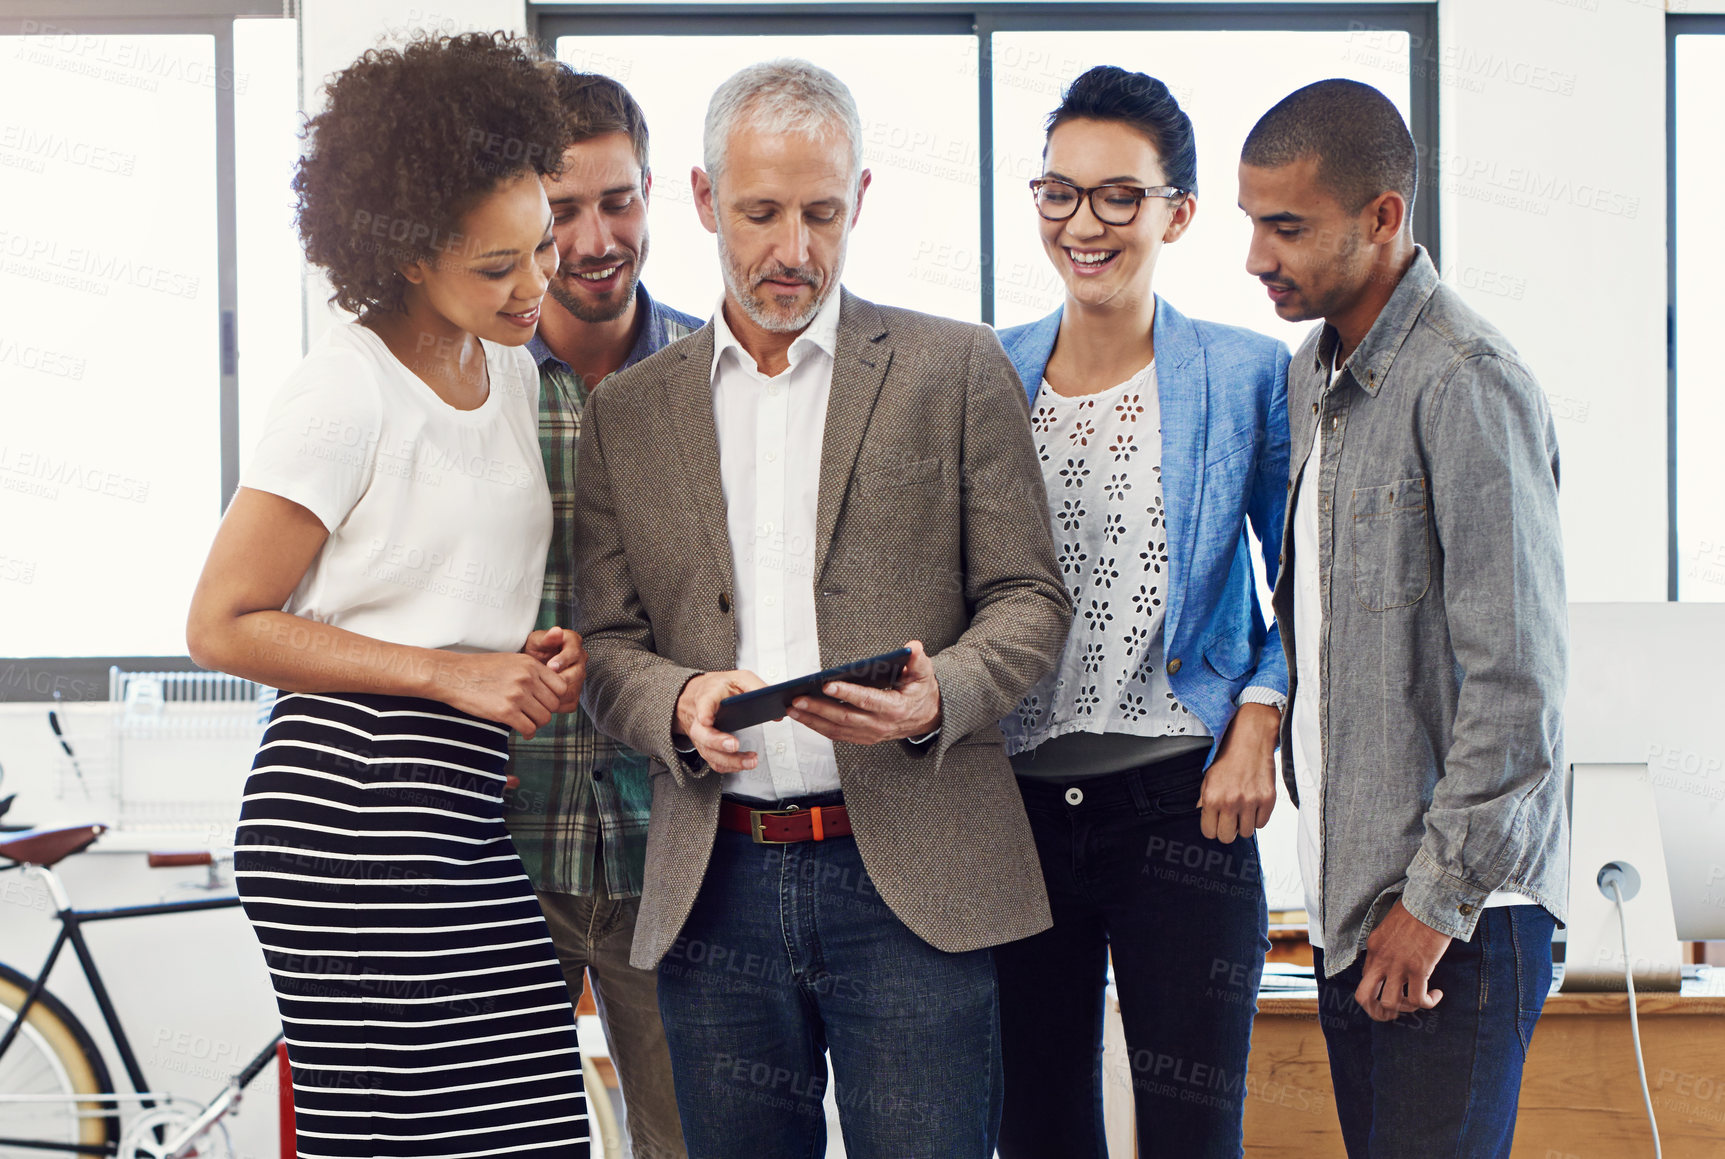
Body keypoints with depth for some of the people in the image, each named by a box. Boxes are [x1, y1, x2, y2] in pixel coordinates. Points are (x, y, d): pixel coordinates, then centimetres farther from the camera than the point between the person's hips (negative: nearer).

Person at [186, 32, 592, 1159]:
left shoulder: (512, 369, 15)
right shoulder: (346, 391, -9)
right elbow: (221, 625, -8)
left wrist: (543, 652, 8)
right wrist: (447, 673, -12)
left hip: (463, 810, 8)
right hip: (355, 809, -8)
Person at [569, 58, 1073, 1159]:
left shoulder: (956, 369, 6)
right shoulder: (627, 413, 12)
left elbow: (1029, 599, 4)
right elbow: (607, 641, 10)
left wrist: (937, 698, -16)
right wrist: (678, 702, -12)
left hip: (906, 874, -2)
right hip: (716, 887, 2)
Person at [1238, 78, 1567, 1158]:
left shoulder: (1468, 387, -15)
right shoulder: (1315, 374, 13)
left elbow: (1516, 683, -18)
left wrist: (1437, 899, -17)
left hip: (1459, 908, -8)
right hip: (1349, 898, 8)